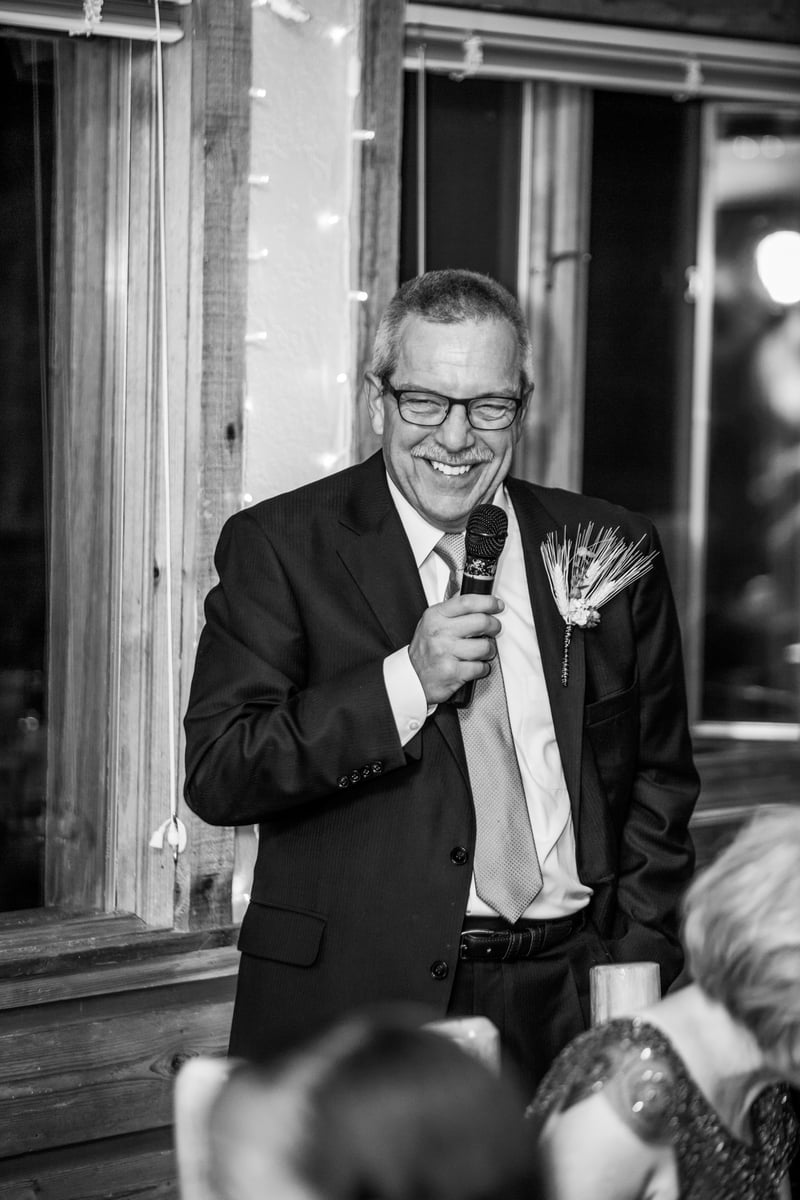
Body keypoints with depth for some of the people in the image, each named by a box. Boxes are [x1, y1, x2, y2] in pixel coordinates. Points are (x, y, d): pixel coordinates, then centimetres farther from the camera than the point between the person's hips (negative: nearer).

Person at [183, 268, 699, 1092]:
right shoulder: (280, 547, -3)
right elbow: (215, 774, -10)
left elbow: (658, 778, 14)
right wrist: (405, 682, -19)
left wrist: (633, 968, 4)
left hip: (568, 1007, 3)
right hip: (353, 1004, -2)